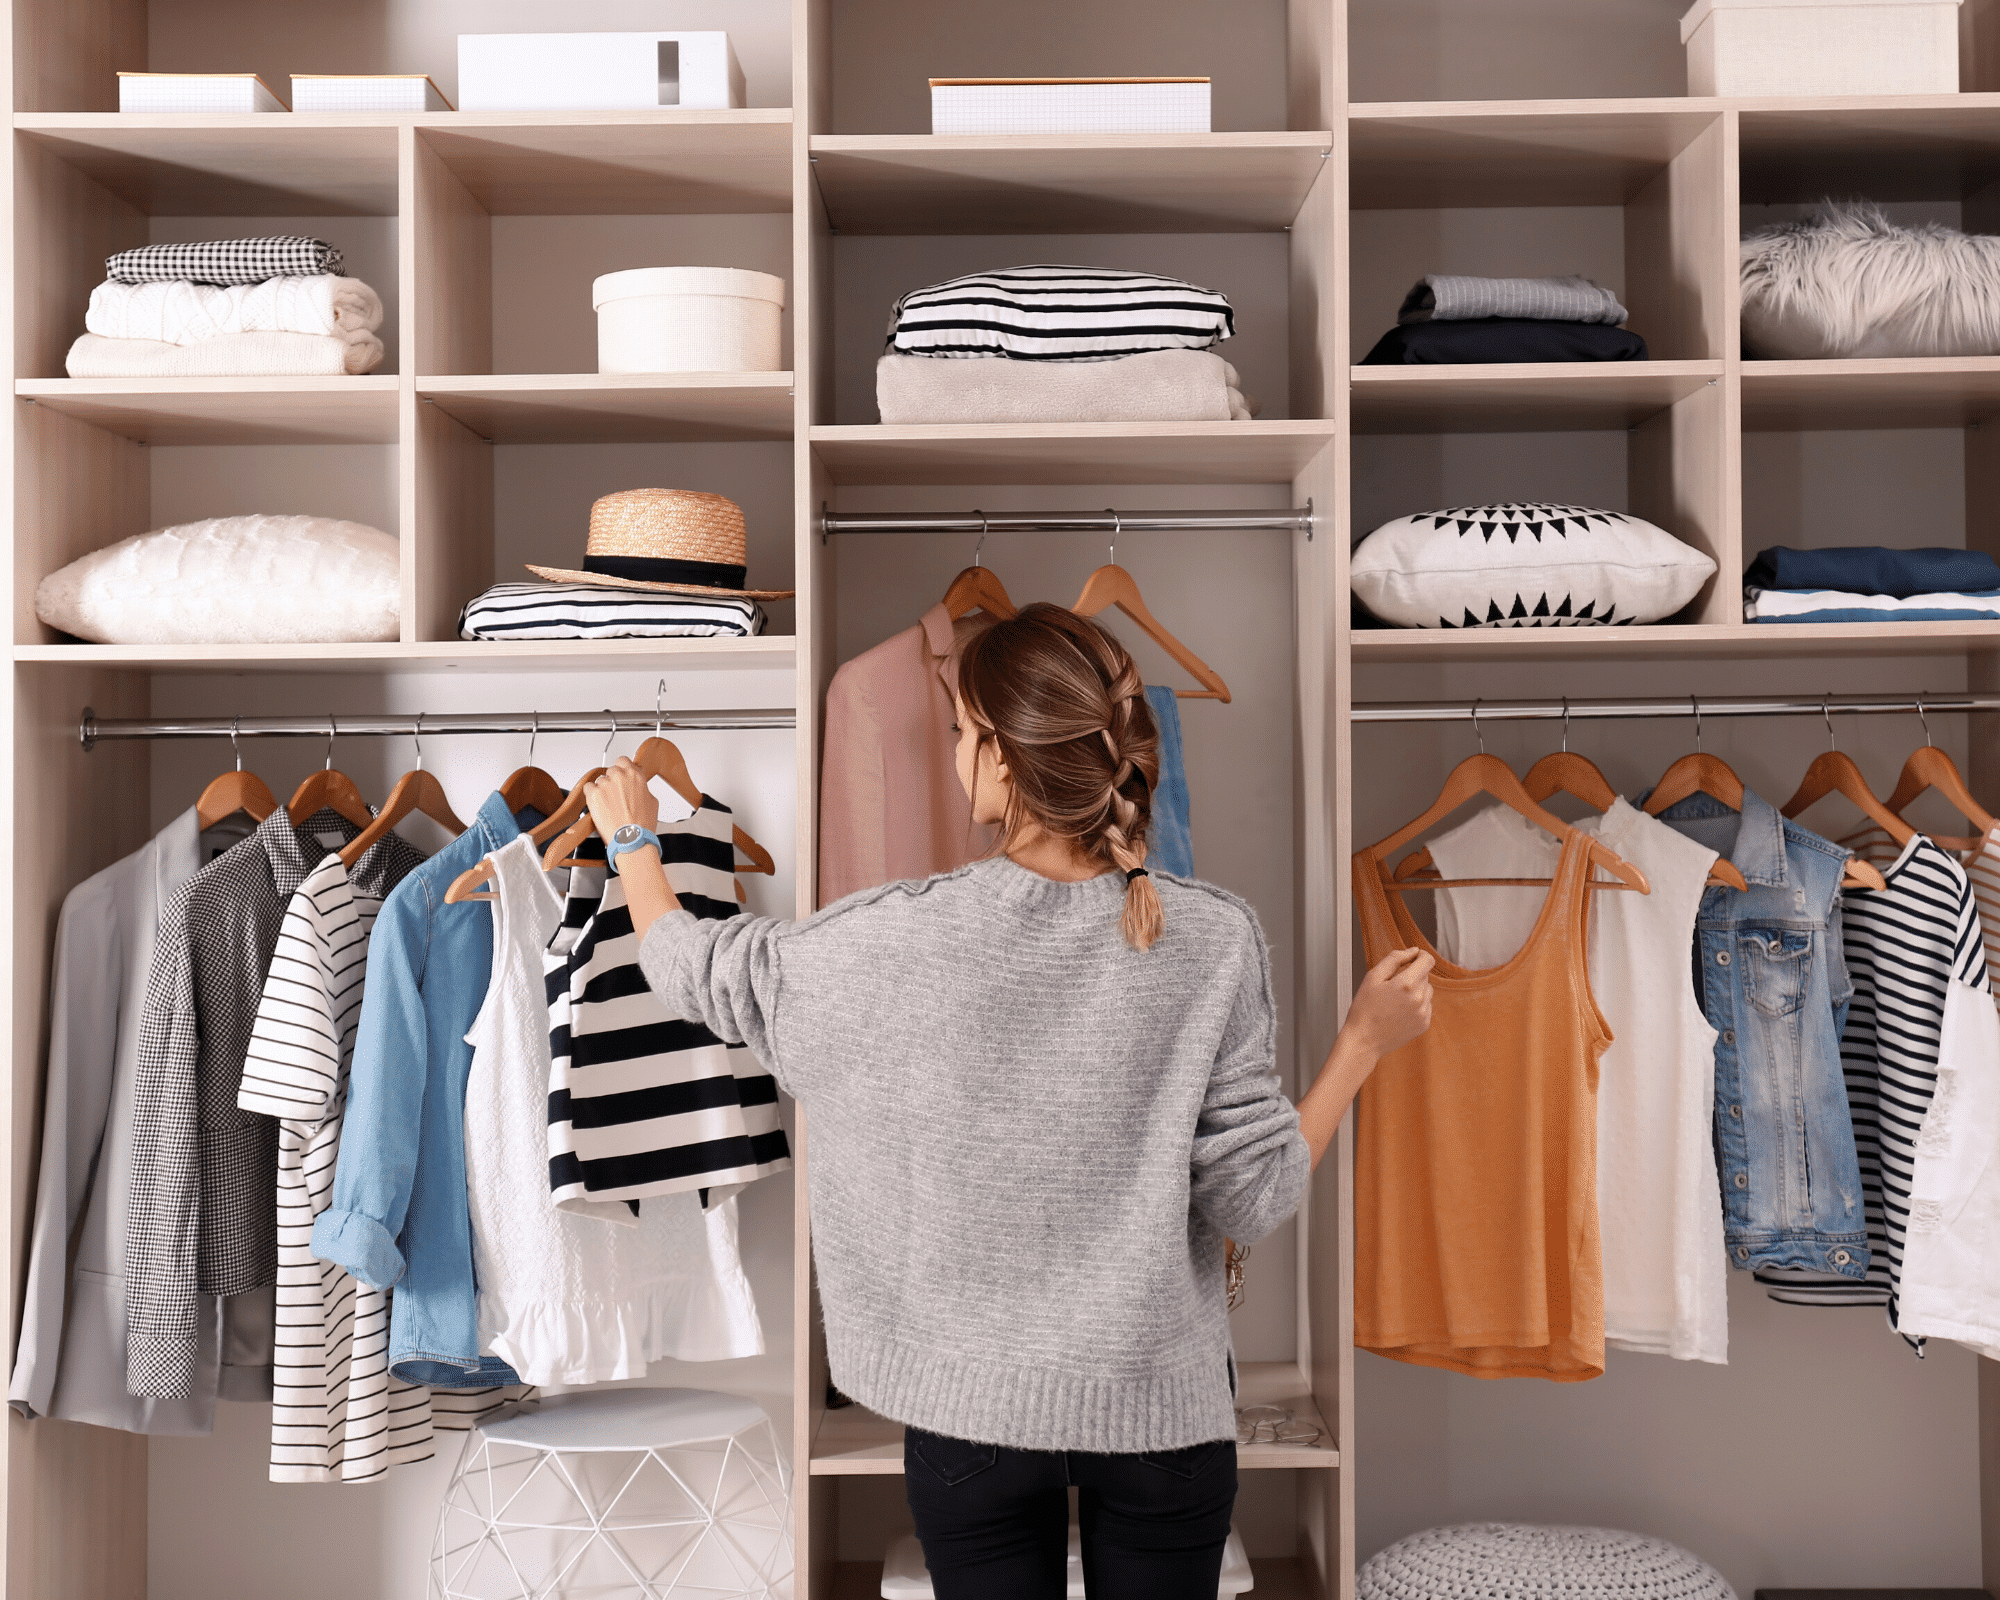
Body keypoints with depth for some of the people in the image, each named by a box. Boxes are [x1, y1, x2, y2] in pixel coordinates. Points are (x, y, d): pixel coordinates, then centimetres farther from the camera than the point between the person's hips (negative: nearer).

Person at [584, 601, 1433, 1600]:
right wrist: (1366, 1040, 1)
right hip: (1162, 1405, 1)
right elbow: (1251, 1200, -11)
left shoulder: (901, 936, -16)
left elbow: (696, 973, 1)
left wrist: (632, 839, 19)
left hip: (973, 1406, 0)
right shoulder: (1213, 938, -15)